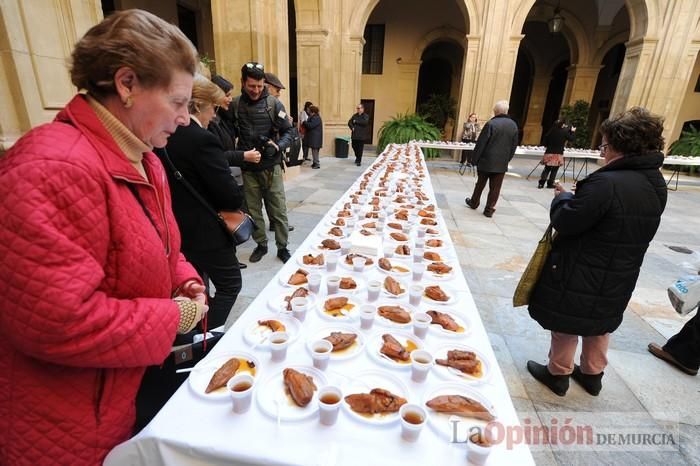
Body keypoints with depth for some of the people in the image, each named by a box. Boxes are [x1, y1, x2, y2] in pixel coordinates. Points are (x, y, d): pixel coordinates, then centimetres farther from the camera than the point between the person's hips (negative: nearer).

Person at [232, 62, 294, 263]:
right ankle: (261, 244, 28)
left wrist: (277, 147, -17)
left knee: (278, 210, 3)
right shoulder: (235, 104, 1)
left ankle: (282, 247, 18)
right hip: (248, 168, 2)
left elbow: (288, 131, 0)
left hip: (271, 167, -2)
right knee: (253, 209, 11)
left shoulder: (273, 103, -3)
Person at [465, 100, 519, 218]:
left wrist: (474, 159, -6)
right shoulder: (513, 125, 3)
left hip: (486, 161, -3)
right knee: (495, 188, 6)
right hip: (502, 163, 3)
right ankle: (489, 209, 9)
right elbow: (514, 146, 9)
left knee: (480, 184, 14)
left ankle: (474, 203, 30)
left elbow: (480, 144, -13)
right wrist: (507, 159, 17)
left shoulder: (491, 123, -14)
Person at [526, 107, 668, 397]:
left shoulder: (606, 183, -28)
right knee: (600, 325, 25)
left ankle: (558, 374, 31)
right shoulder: (657, 185, 1)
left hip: (582, 276, -8)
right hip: (619, 279, 8)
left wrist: (563, 198, -4)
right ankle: (593, 375, 43)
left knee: (566, 326, 13)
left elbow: (564, 223, -24)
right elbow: (627, 227, 10)